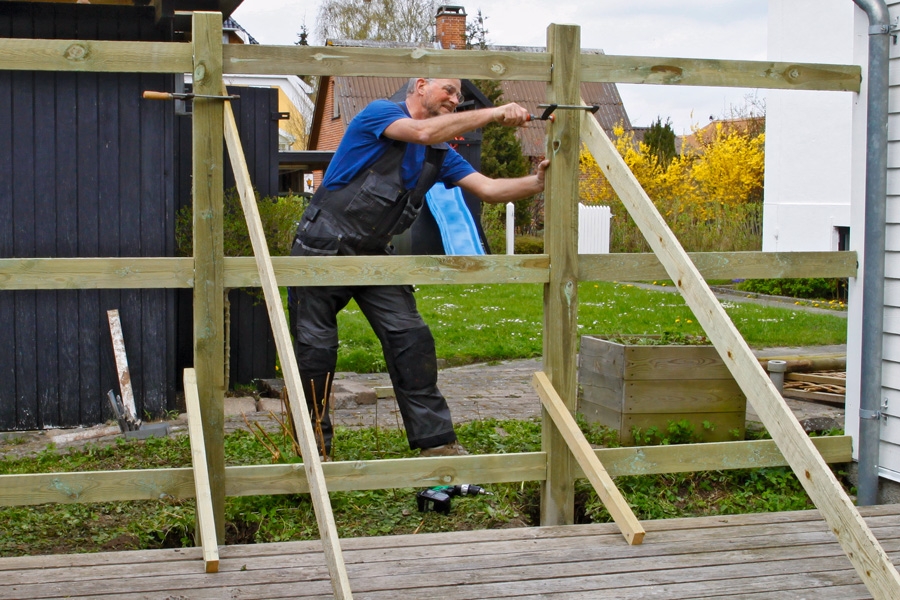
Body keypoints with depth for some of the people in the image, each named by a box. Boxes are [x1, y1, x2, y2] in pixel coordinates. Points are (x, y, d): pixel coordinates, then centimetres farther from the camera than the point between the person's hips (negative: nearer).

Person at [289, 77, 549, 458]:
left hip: (374, 255, 6)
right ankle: (315, 448, 16)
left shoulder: (440, 154, 10)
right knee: (316, 348, 1)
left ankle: (436, 442, -2)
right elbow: (423, 132, -29)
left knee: (412, 339, -6)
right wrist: (493, 114, -27)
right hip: (323, 249, -6)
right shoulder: (379, 113, -10)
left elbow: (489, 189, 1)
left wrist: (538, 182, -16)